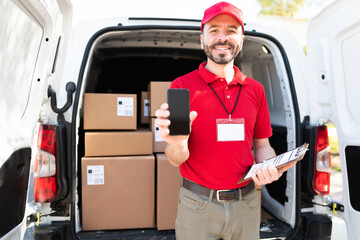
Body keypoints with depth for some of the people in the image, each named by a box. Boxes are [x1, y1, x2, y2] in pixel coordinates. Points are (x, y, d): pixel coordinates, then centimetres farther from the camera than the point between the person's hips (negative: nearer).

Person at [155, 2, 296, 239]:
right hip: (198, 204, -3)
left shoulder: (256, 89, 4)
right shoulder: (182, 86, -8)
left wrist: (269, 167, -11)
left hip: (246, 202, 4)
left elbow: (262, 145, 10)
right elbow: (177, 160, -9)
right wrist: (177, 144, -31)